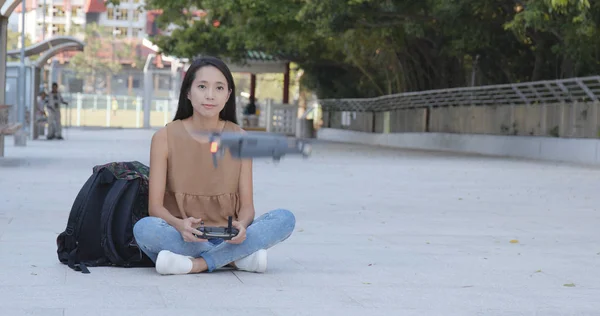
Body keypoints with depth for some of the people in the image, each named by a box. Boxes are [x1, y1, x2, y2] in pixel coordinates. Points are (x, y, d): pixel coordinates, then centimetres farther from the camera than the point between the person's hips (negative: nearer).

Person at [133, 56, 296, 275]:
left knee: (285, 218, -22)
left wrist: (242, 225, -24)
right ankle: (237, 258, -24)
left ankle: (198, 264, -26)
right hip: (179, 238, -2)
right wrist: (180, 225, -29)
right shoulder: (165, 138, -2)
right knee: (144, 228, -34)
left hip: (227, 238, 2)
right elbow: (155, 206, -6)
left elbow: (247, 205, 1)